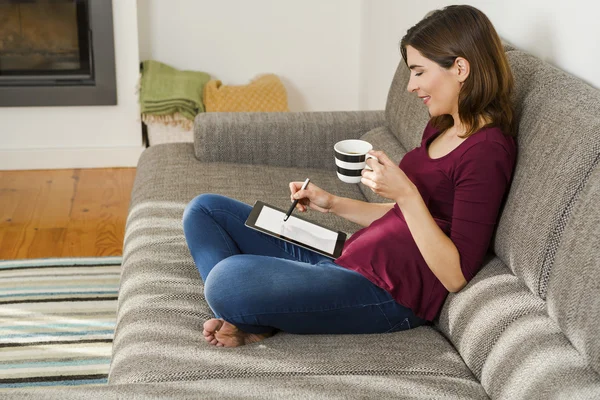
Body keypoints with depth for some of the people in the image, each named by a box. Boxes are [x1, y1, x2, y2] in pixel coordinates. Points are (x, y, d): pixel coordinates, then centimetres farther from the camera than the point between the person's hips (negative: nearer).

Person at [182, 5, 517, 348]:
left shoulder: (487, 151, -16)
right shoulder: (441, 129, 13)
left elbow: (455, 276, -19)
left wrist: (405, 193, -23)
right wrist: (332, 204, 14)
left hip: (388, 293, -10)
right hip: (349, 258, 11)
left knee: (228, 277, -33)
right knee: (204, 209, 12)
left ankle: (255, 324, 1)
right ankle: (242, 315, -8)